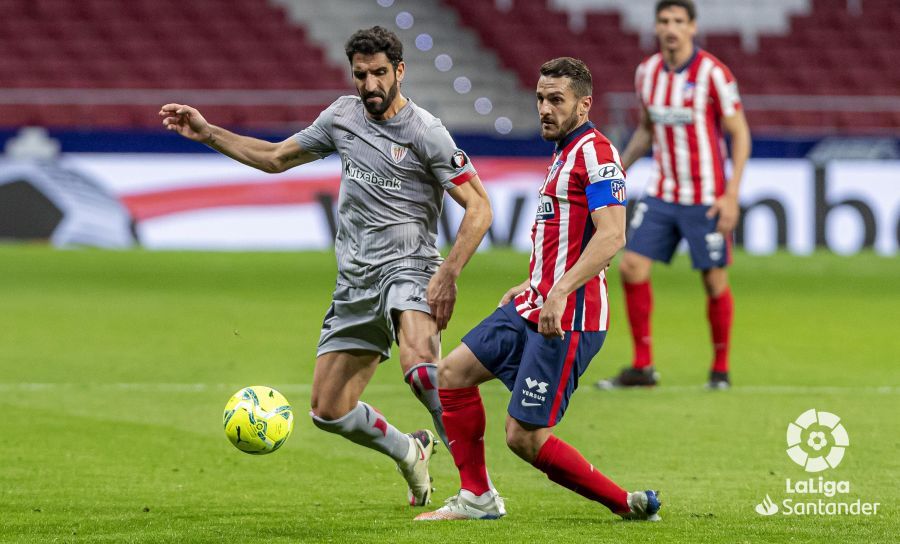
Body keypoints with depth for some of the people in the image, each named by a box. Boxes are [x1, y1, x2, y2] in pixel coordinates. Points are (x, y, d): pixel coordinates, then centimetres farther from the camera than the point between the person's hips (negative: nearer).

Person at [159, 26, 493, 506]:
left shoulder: (425, 133, -10)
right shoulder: (343, 116, 10)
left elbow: (478, 207, -12)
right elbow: (276, 158, 24)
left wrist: (449, 273, -23)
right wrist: (206, 133, 17)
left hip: (406, 267, -7)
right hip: (355, 280, 7)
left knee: (418, 363, -36)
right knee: (328, 410, 5)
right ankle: (410, 453, 31)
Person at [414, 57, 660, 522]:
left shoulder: (595, 152, -13)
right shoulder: (565, 153, 19)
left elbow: (611, 235, -26)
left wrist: (561, 292, -33)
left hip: (567, 319, -10)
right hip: (532, 308, 10)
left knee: (524, 437, -9)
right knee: (452, 373, 9)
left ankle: (627, 504, 3)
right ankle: (477, 498, 15)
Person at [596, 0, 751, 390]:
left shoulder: (712, 73, -12)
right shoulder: (647, 73, 5)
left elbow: (740, 134, -8)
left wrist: (731, 195, -15)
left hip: (705, 199, -5)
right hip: (661, 194, 5)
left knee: (715, 282, -1)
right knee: (631, 267, -5)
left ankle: (720, 369, 16)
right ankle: (642, 367, 3)